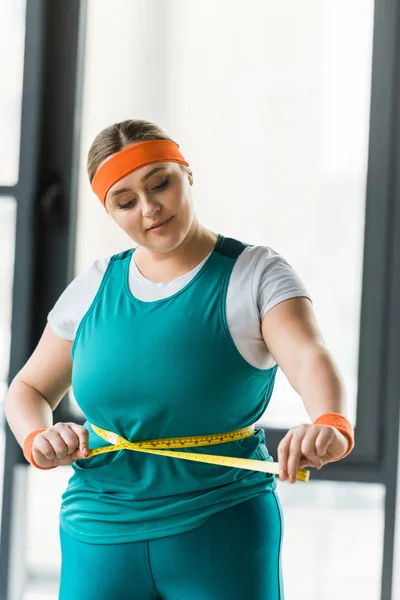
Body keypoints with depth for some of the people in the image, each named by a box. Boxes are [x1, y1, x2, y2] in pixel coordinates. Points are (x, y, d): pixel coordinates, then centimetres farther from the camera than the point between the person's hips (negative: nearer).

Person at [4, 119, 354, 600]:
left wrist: (329, 424, -46)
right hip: (100, 537, 3)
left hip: (223, 539, -3)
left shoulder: (254, 273, -7)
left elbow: (309, 359, -24)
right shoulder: (92, 289, 5)